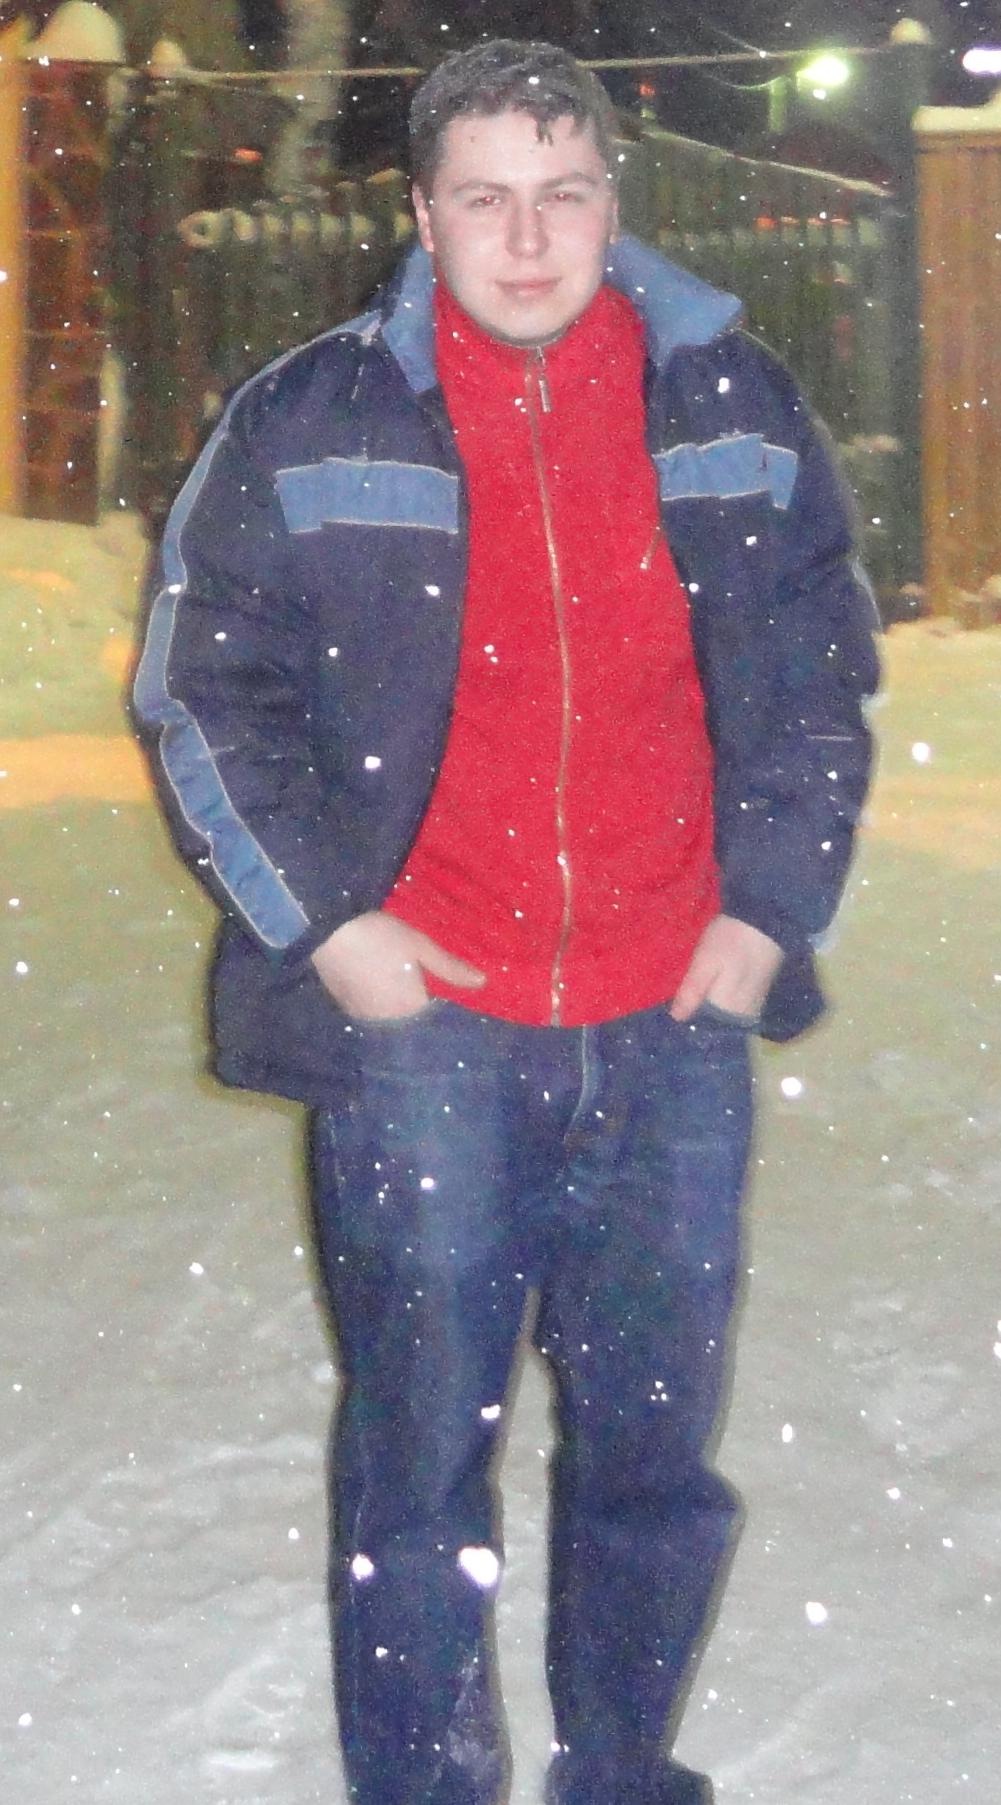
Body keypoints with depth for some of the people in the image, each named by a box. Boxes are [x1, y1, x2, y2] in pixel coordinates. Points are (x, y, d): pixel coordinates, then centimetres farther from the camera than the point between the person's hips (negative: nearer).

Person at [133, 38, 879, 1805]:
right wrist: (321, 919, -4)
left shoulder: (733, 409, 4)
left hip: (670, 1027, 2)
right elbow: (199, 689, 3)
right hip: (419, 1020, -2)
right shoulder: (308, 428, -2)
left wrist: (771, 905, 4)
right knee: (420, 1451, 3)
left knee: (657, 1441, 12)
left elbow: (822, 677, 13)